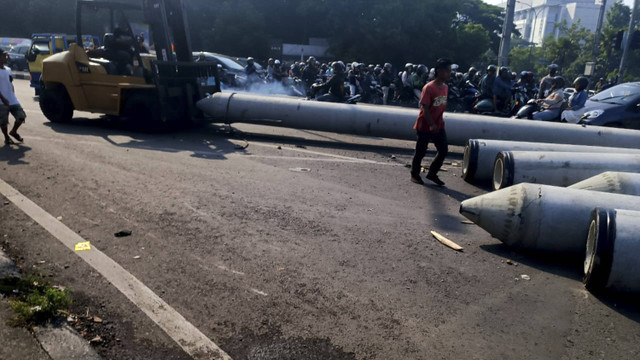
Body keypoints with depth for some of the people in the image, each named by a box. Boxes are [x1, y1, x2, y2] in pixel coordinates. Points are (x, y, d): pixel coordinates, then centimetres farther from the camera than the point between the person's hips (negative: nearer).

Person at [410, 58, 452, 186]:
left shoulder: (445, 87, 5)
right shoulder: (429, 88, -18)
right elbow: (424, 108, -20)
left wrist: (440, 121, 13)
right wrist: (431, 125, -27)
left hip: (439, 126, 7)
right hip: (425, 126, -7)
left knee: (444, 151, 6)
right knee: (421, 151, 5)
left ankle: (432, 174, 23)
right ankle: (414, 174, 24)